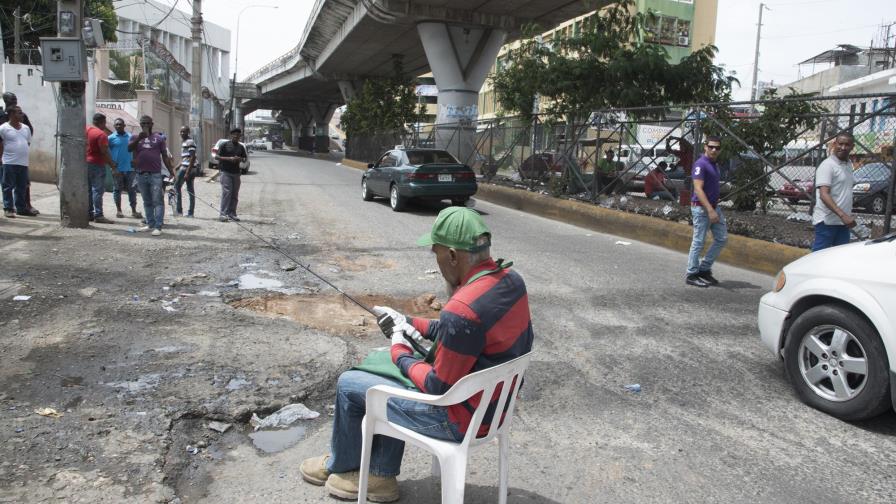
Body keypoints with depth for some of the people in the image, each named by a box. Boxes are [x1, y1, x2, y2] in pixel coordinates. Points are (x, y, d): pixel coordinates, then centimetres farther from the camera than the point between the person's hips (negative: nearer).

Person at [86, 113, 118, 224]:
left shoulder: (86, 130, 8)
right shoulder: (101, 134, -16)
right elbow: (105, 153, -20)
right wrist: (114, 167, -17)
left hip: (86, 163, 8)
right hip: (97, 165, -8)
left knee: (88, 190, 14)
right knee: (98, 190, -6)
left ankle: (89, 213, 18)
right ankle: (98, 215, -8)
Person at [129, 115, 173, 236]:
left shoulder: (159, 138, 7)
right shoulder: (135, 137, 11)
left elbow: (165, 156, 7)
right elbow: (129, 148, -8)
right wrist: (139, 138, -23)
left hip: (155, 175, -3)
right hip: (141, 175, 3)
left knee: (157, 201, -6)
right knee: (147, 202, 11)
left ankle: (158, 227, -8)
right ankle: (150, 224, 19)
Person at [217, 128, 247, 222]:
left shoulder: (241, 147, 12)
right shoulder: (224, 145, 0)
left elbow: (245, 158, 16)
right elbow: (218, 157, -2)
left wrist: (239, 159, -7)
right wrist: (229, 158, -15)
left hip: (236, 173, 5)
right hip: (226, 172, -5)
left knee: (235, 194, 6)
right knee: (226, 192, -12)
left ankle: (232, 213, 13)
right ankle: (223, 214, -12)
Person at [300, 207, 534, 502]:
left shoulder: (462, 311, -33)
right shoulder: (511, 280, -5)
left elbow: (438, 388, -23)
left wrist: (400, 352, -6)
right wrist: (411, 325, 7)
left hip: (462, 418, -8)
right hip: (494, 402, 9)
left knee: (349, 385, 7)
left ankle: (341, 465, 36)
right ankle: (381, 476, 29)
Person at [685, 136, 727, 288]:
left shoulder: (714, 165, 15)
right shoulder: (701, 164, -14)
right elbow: (698, 189, -22)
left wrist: (715, 209, 18)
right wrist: (710, 210, -28)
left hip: (714, 207, 9)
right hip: (701, 208, -9)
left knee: (722, 238, 10)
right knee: (699, 242, -3)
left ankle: (704, 269, 19)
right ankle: (691, 274, 7)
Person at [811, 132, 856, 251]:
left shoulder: (849, 165, 13)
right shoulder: (827, 165, -13)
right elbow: (824, 195, -23)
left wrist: (846, 216, 16)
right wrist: (842, 214, -33)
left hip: (843, 221, 8)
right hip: (827, 221, -8)